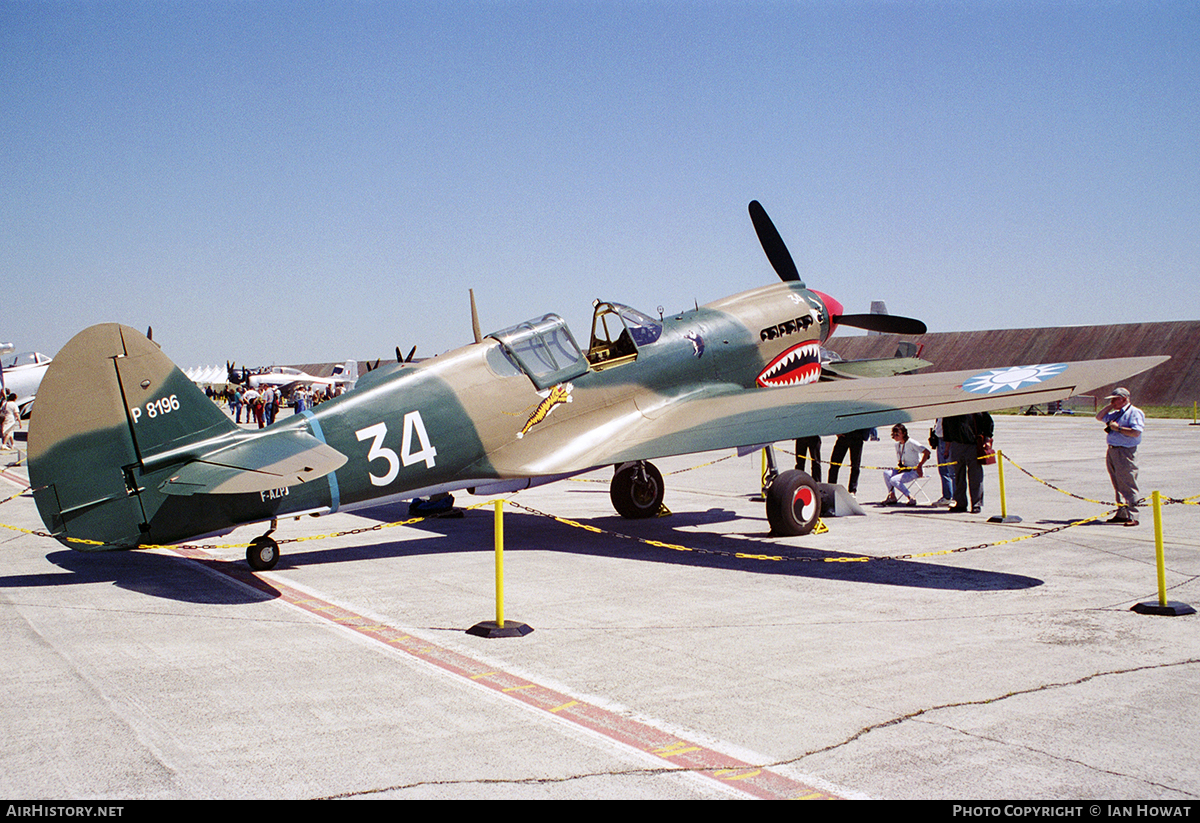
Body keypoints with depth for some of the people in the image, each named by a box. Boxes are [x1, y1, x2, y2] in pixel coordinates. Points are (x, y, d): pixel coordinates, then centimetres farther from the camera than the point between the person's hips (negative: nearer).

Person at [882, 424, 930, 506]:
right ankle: (892, 496, -5)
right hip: (904, 469, 8)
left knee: (894, 480, -25)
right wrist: (899, 465, -1)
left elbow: (926, 452, -20)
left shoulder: (911, 443, -13)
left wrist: (919, 466, -20)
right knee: (886, 472, -12)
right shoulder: (897, 445, 12)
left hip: (914, 471, -8)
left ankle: (911, 498, -17)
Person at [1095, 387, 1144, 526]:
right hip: (1112, 451, 9)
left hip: (1125, 452, -9)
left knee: (1128, 486, -9)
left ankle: (1132, 517, -8)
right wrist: (1110, 406, 16)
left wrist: (1118, 428, -14)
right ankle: (1122, 514, 20)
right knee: (1118, 486, 13)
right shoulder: (1116, 414, 18)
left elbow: (1136, 432, -20)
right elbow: (1099, 417, 28)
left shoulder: (1135, 413, -8)